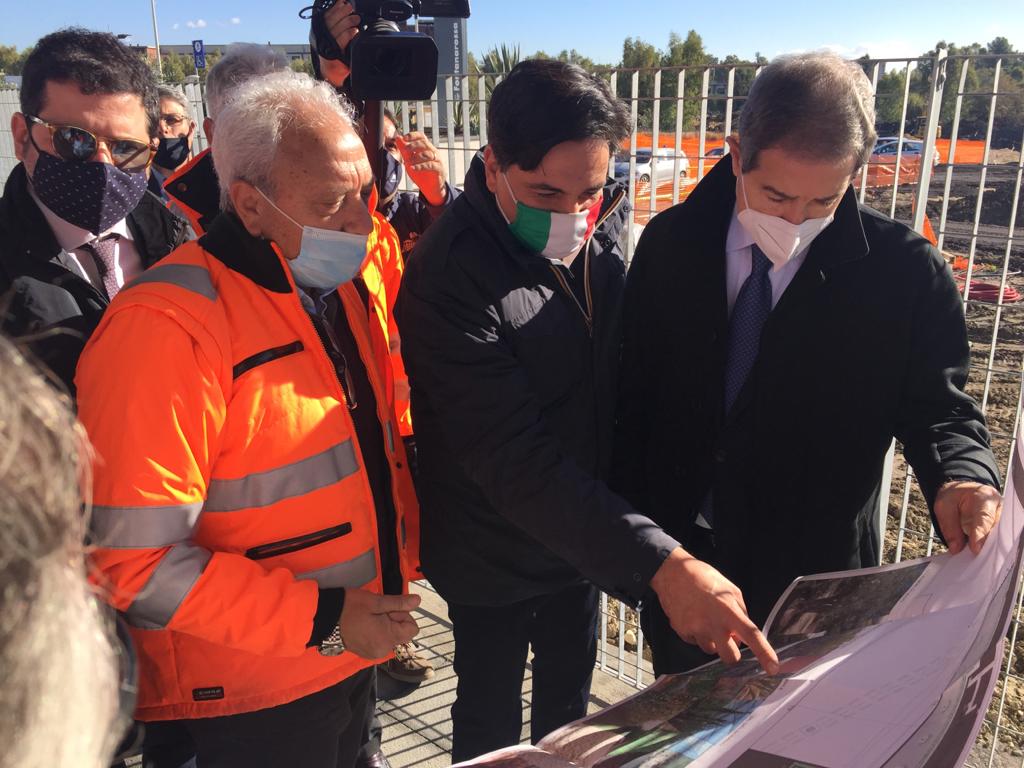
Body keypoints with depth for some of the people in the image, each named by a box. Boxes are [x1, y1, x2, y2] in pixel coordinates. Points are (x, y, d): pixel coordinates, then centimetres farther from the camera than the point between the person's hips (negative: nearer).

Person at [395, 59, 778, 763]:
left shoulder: (605, 227, -10)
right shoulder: (448, 278, -30)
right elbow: (515, 459, -33)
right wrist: (661, 563, -39)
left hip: (585, 535, 6)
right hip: (493, 556, -5)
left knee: (569, 704, 26)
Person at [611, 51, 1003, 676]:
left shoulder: (907, 271, -14)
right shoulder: (671, 243, -8)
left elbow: (936, 404, -3)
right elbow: (635, 395, -1)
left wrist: (961, 476, -26)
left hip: (814, 580, -2)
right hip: (674, 559, 3)